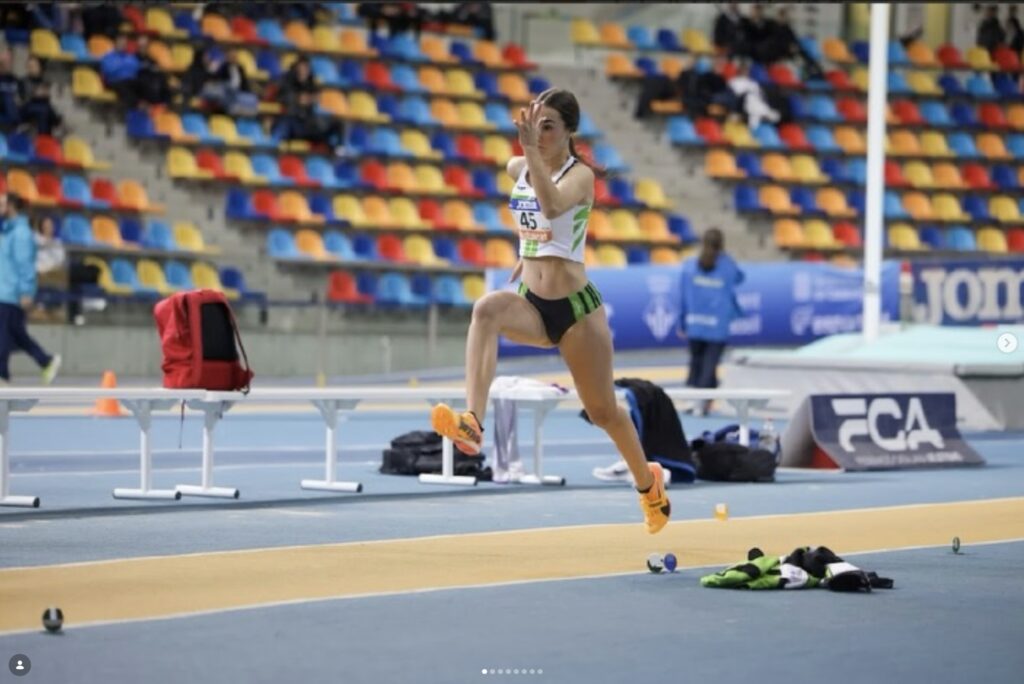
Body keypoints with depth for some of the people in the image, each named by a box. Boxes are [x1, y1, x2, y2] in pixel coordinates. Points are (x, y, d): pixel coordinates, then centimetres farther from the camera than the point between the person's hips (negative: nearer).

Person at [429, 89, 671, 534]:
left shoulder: (579, 175, -12)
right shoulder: (516, 169, 5)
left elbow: (553, 206, -36)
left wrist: (533, 150, -41)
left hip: (576, 307, -4)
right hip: (530, 304, 4)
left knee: (602, 411, 8)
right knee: (487, 308, -33)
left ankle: (647, 482, 39)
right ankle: (472, 422, -50)